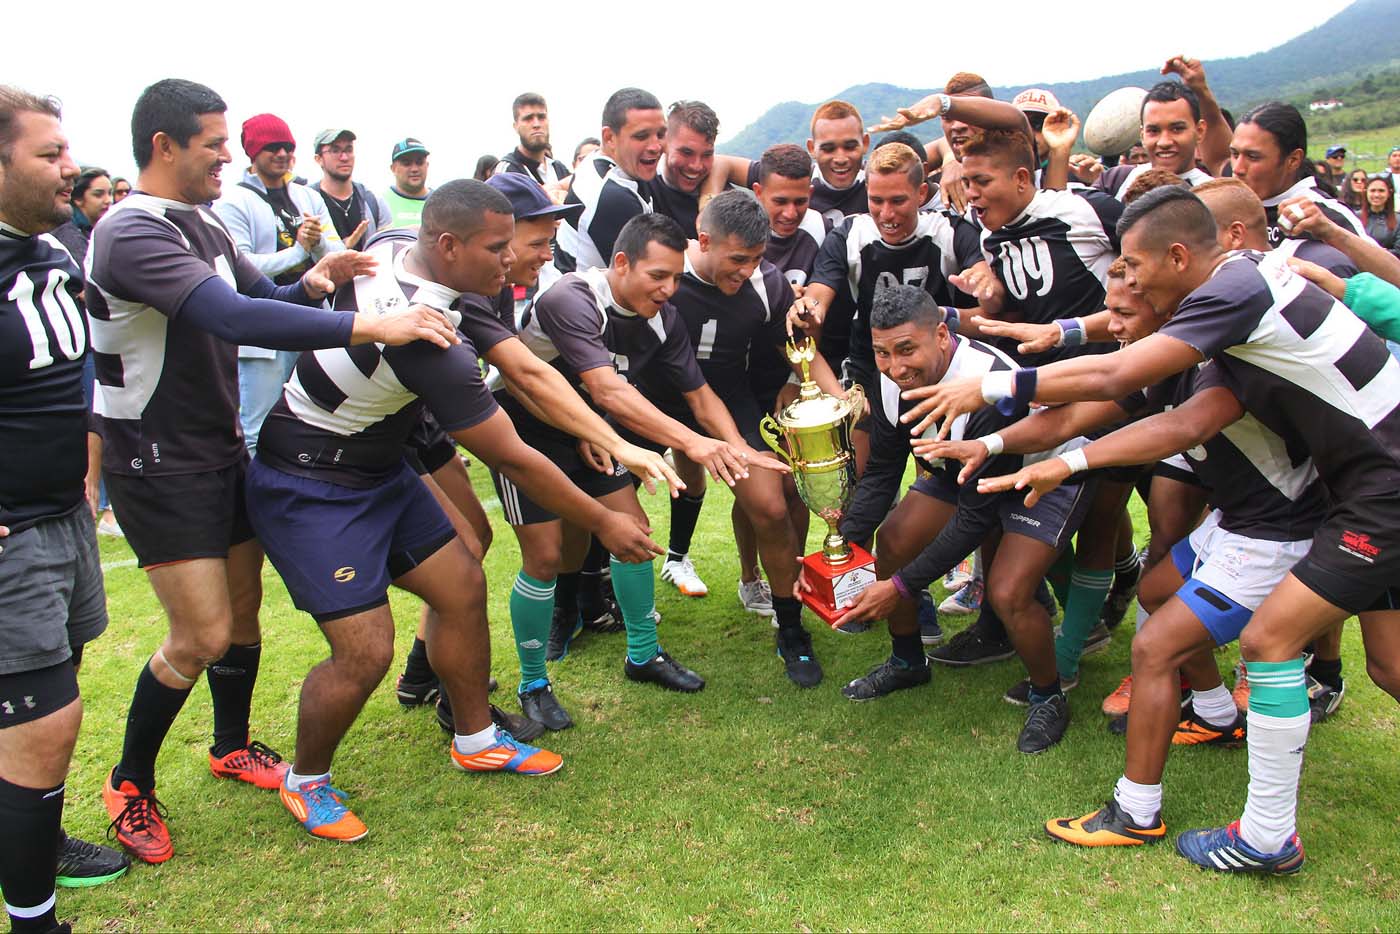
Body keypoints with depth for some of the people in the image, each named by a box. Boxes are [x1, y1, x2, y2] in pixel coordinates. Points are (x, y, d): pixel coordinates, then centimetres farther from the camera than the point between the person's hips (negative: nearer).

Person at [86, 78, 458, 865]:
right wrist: (370, 326, -40)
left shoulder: (205, 224, 8)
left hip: (223, 447, 8)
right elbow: (234, 319, -36)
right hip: (159, 463, -8)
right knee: (204, 635, -6)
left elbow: (262, 300, 17)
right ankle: (130, 783, 19)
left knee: (245, 606, 15)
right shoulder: (131, 235, -22)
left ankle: (233, 747, 37)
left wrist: (311, 285, -6)